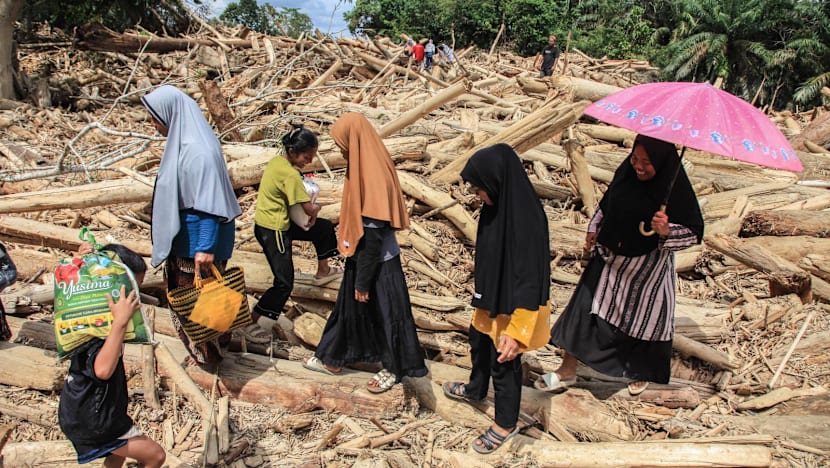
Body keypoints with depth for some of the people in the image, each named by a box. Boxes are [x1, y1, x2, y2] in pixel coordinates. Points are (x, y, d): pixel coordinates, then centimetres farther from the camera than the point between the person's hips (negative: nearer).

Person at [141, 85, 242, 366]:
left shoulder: (199, 151, -24)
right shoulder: (181, 142, 6)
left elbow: (210, 202, -27)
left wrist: (206, 247, -28)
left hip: (197, 238, -10)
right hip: (182, 235, 10)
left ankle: (208, 352, 24)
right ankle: (199, 349, 36)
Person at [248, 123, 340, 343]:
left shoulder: (276, 161, 2)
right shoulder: (290, 175, -25)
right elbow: (309, 209, -21)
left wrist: (311, 213, -4)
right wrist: (317, 208, 3)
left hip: (280, 222, 10)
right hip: (272, 229, -10)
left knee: (325, 227, 22)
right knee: (284, 283, -9)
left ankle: (323, 271, 44)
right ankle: (253, 323, 0)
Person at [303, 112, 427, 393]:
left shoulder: (374, 178, -27)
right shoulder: (364, 167, 2)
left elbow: (373, 236, -25)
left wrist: (363, 280, -18)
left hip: (378, 264, -9)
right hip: (361, 257, 9)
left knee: (385, 313, 9)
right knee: (350, 307, 21)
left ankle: (395, 368, 28)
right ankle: (332, 358, 38)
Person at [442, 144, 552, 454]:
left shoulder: (526, 218, -33)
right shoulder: (497, 205, -6)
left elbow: (530, 277, -30)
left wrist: (516, 330, -29)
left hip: (512, 306, -9)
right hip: (491, 298, 9)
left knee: (503, 363, 11)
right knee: (478, 342, 29)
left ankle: (506, 425, 35)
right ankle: (475, 390, 57)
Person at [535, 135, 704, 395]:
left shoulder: (676, 188, -20)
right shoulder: (626, 171, -6)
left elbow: (694, 234, -17)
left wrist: (666, 231, -34)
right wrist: (594, 228, 9)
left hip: (647, 267, -4)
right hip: (609, 257, 5)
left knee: (643, 319, 12)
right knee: (583, 307, 4)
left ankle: (641, 373, 41)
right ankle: (567, 371, 17)